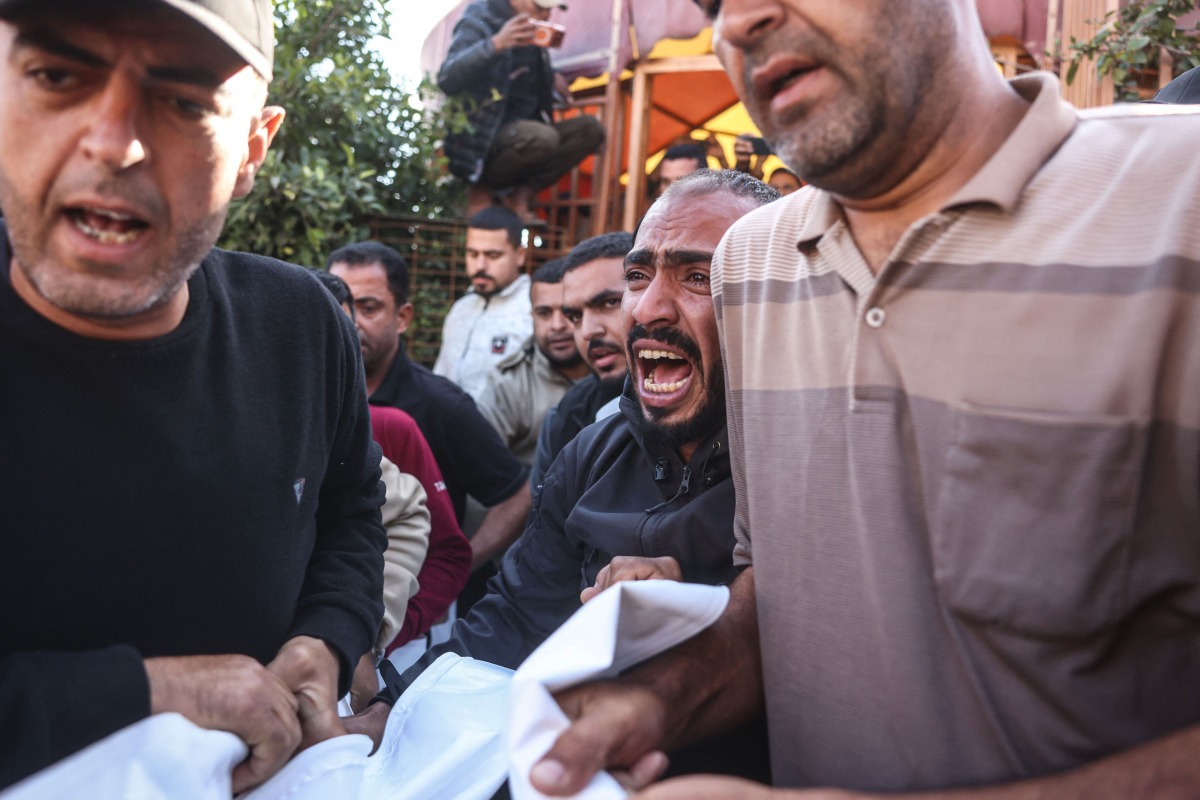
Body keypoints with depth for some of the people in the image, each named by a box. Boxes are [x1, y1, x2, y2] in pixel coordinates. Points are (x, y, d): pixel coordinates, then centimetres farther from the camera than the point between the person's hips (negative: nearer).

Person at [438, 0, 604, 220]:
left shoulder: (531, 30, 13)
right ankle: (482, 189, -10)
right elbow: (446, 80, -23)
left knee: (590, 128, -8)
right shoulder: (480, 19, -9)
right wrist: (496, 43, -33)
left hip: (521, 135, 8)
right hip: (481, 138, -8)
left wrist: (551, 77, 11)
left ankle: (520, 192, -12)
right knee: (543, 137, -35)